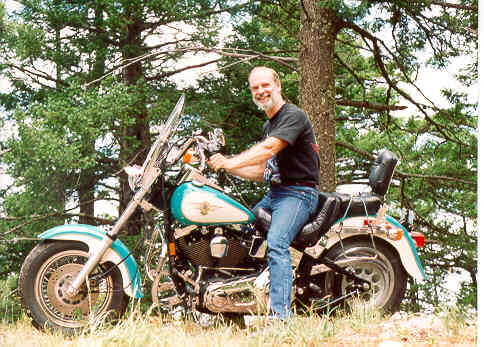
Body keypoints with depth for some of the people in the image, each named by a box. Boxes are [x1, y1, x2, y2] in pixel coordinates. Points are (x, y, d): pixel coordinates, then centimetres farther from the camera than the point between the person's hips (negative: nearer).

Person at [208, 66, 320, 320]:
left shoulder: (293, 115, -9)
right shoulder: (268, 126, 22)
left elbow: (269, 149, -23)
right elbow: (262, 172, 22)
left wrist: (231, 162, -28)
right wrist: (224, 167, 12)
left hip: (298, 193, -10)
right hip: (273, 194, 10)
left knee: (276, 243, -29)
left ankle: (280, 314, -38)